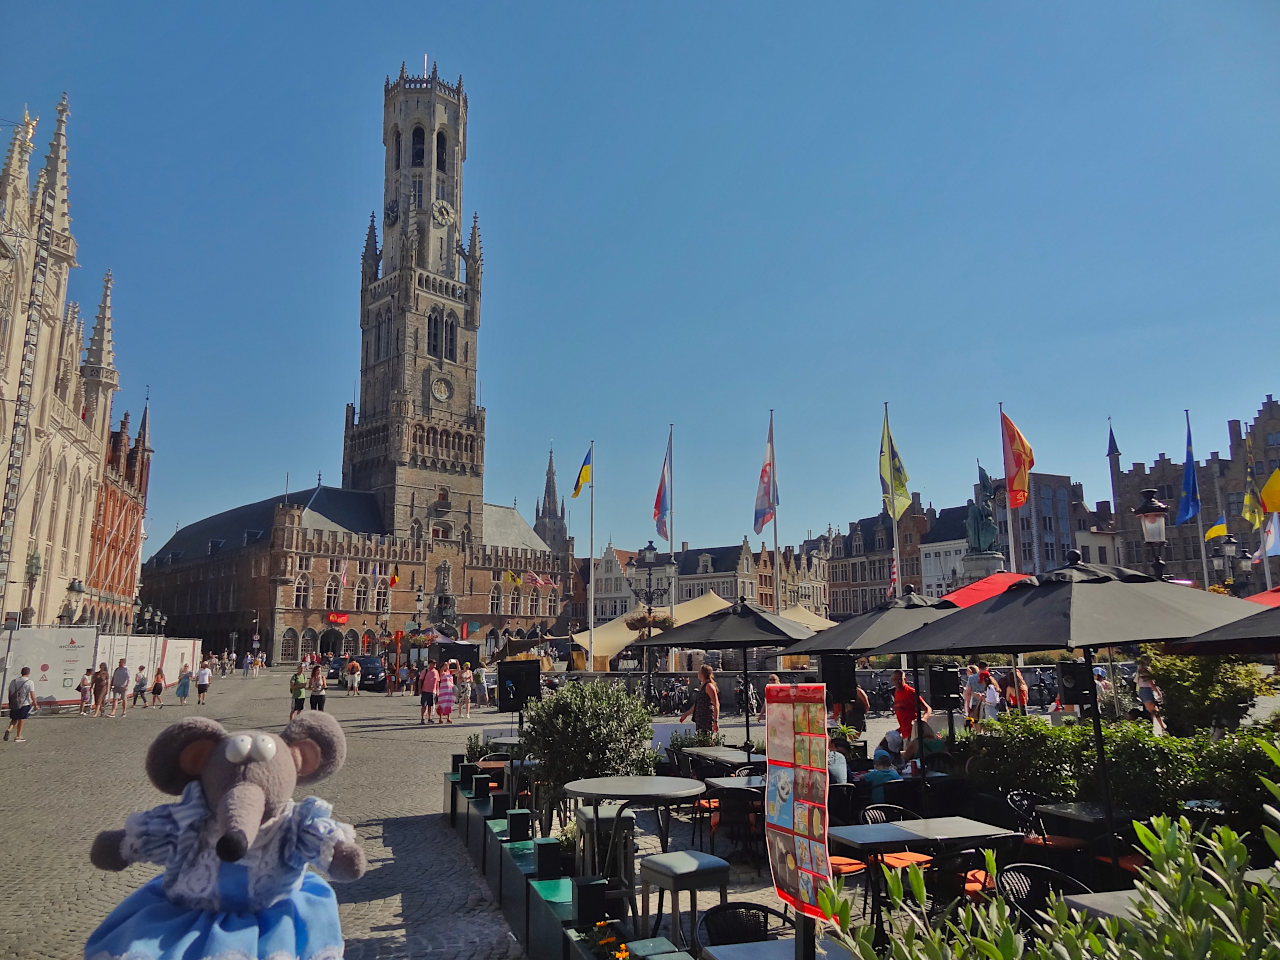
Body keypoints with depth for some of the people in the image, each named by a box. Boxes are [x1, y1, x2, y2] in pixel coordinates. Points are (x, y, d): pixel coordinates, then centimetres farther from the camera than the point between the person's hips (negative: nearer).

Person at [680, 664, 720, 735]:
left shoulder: (709, 686, -12)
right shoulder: (702, 687, 17)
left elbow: (716, 705, -17)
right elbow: (696, 705, 27)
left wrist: (716, 721, -22)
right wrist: (686, 714, 31)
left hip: (708, 720, -9)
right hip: (700, 720, 9)